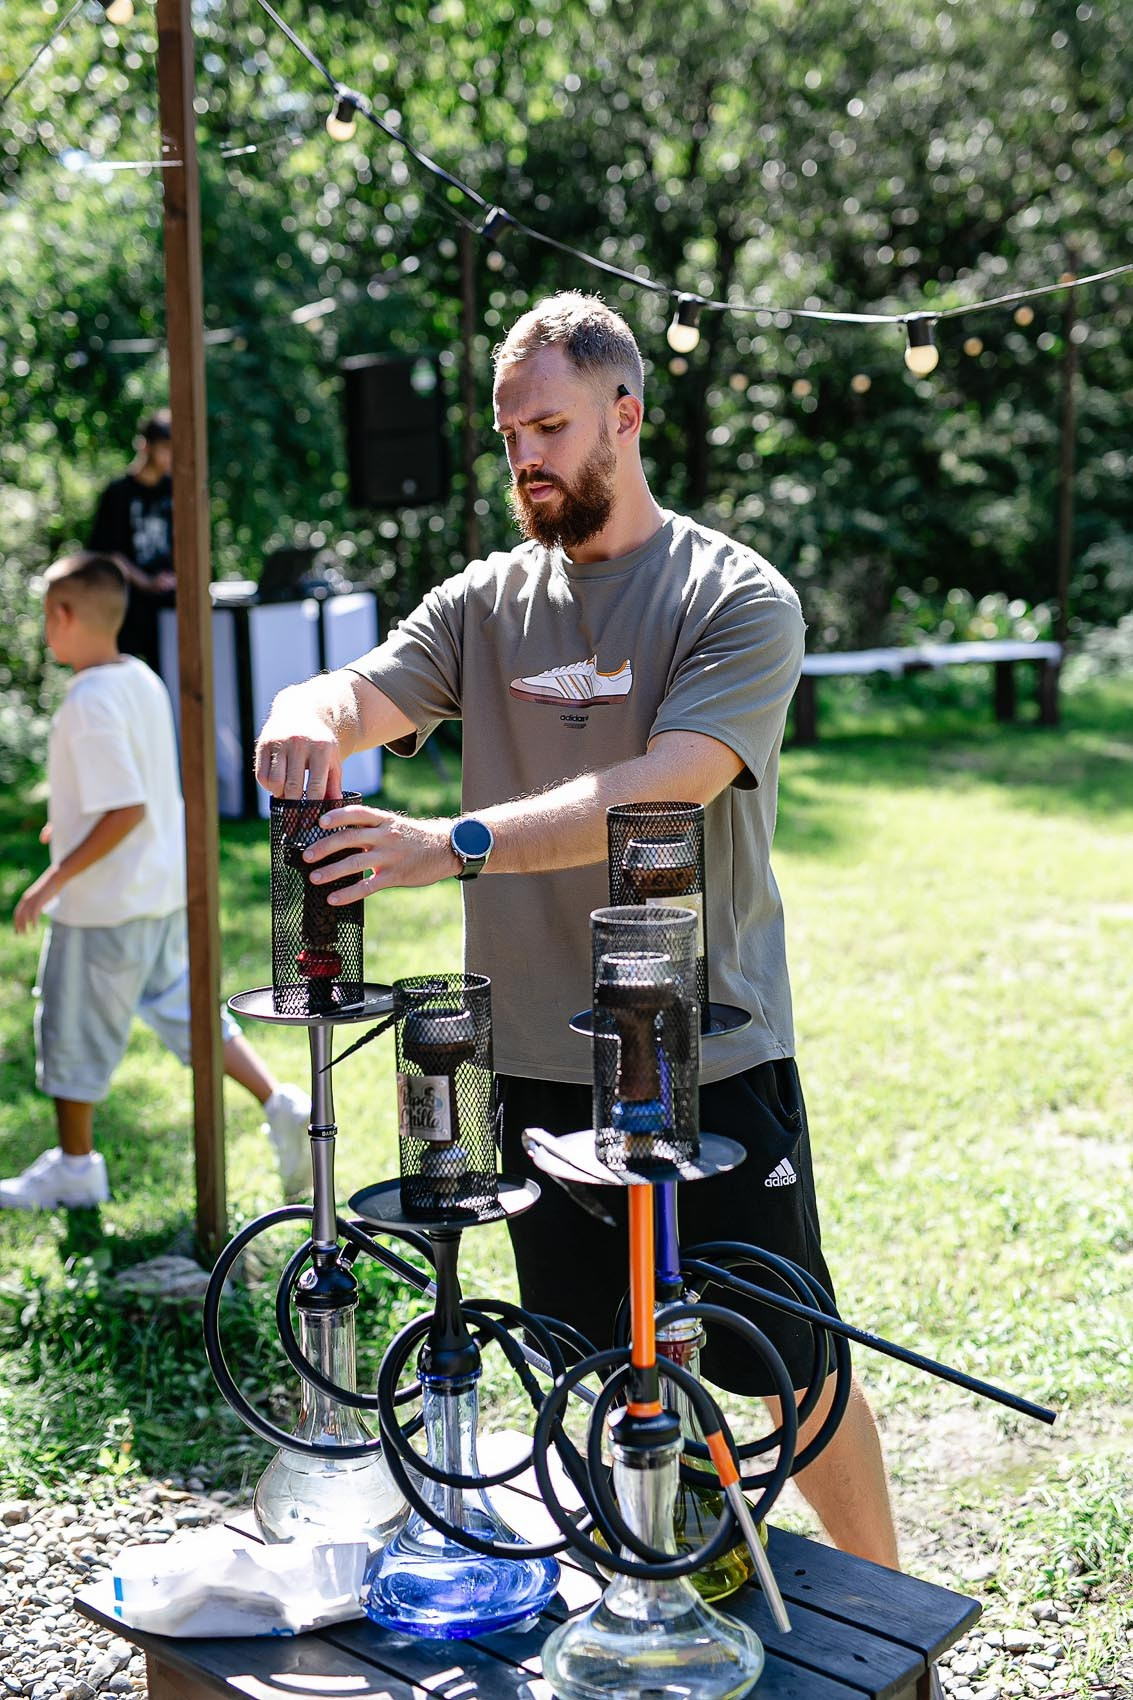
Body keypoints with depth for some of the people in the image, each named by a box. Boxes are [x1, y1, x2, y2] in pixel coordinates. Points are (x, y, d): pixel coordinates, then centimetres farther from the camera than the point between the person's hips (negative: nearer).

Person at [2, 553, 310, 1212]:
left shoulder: (90, 701, -21)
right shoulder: (144, 680, 5)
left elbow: (126, 811, -26)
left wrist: (53, 880, -19)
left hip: (103, 903, -8)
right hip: (165, 891, 8)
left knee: (73, 1030, 8)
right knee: (181, 1009, 17)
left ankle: (75, 1167, 22)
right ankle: (281, 1104, 7)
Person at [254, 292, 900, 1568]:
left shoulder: (738, 600, -8)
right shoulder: (487, 602, 7)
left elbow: (659, 792, -23)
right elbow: (364, 693, -6)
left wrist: (455, 844, -34)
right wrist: (307, 720, -31)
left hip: (713, 1064, -4)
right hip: (538, 1065, 4)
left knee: (791, 1367, 6)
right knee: (598, 1370, 17)